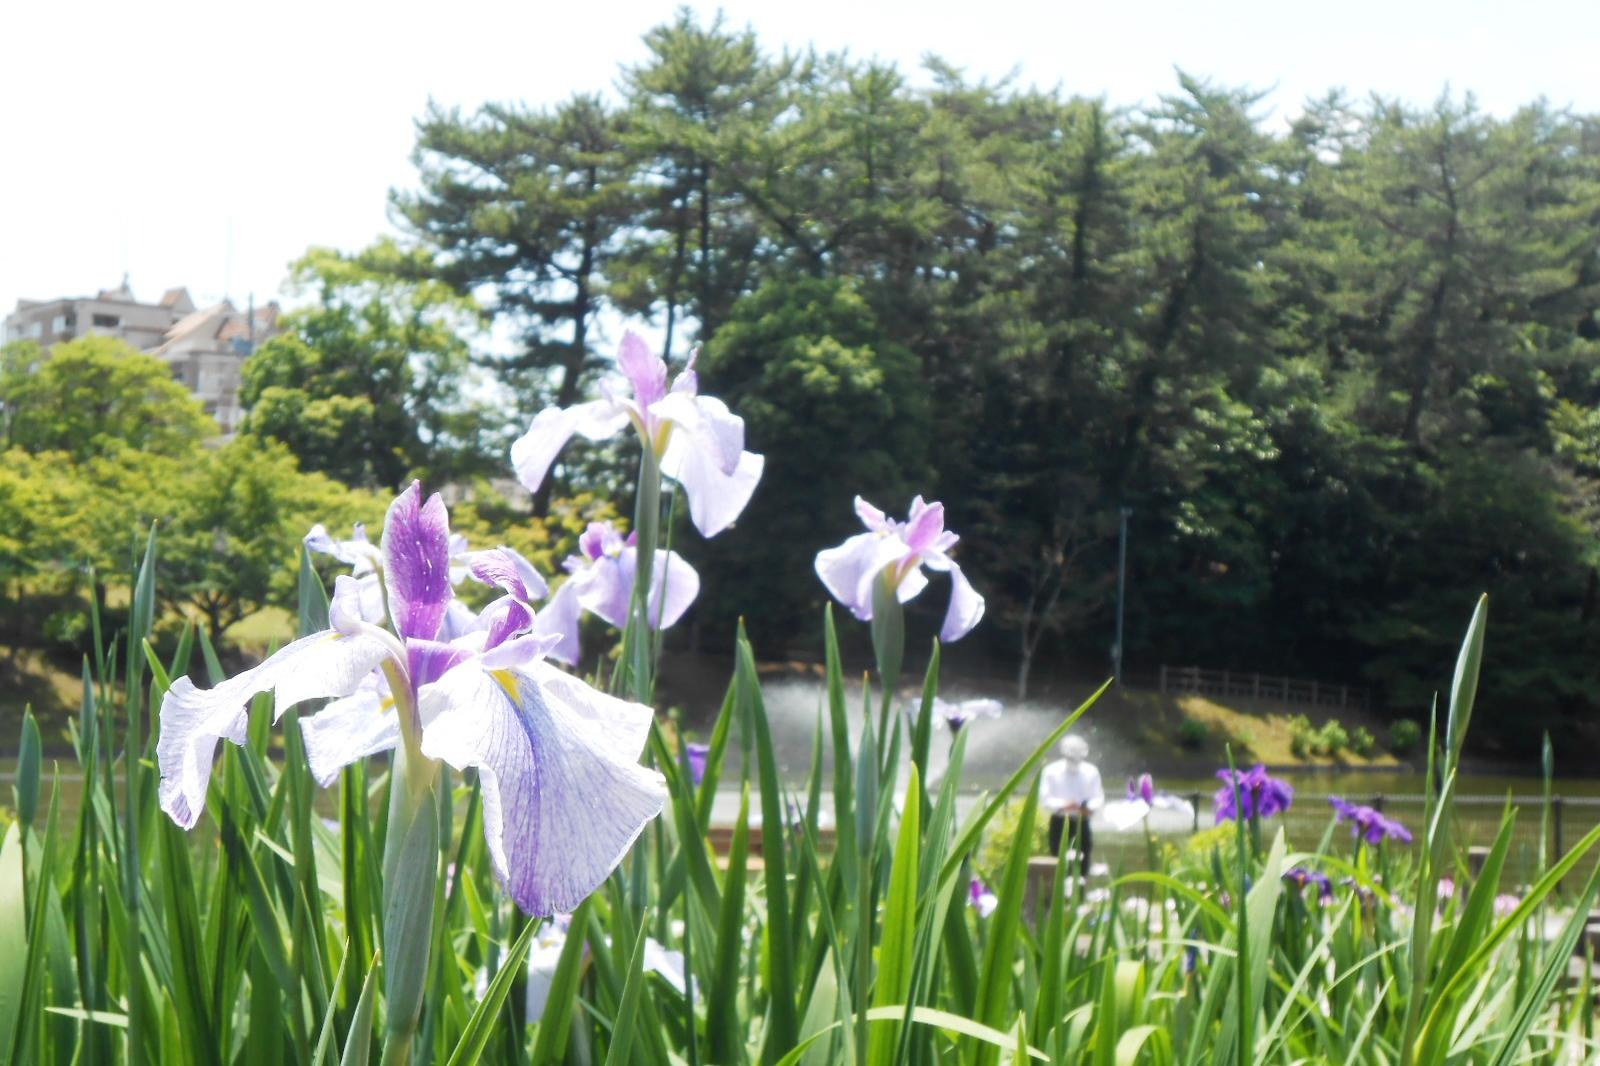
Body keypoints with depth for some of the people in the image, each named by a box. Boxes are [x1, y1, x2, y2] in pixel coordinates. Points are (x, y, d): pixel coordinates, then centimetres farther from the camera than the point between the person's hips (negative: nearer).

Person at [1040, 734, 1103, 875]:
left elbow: (1099, 797, 1)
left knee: (1082, 864, 1)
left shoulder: (1091, 772, 4)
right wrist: (1063, 805, -25)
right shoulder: (1051, 771, -2)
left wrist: (1090, 807, -22)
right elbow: (1045, 799, -6)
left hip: (1082, 823, 2)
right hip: (1059, 823, -2)